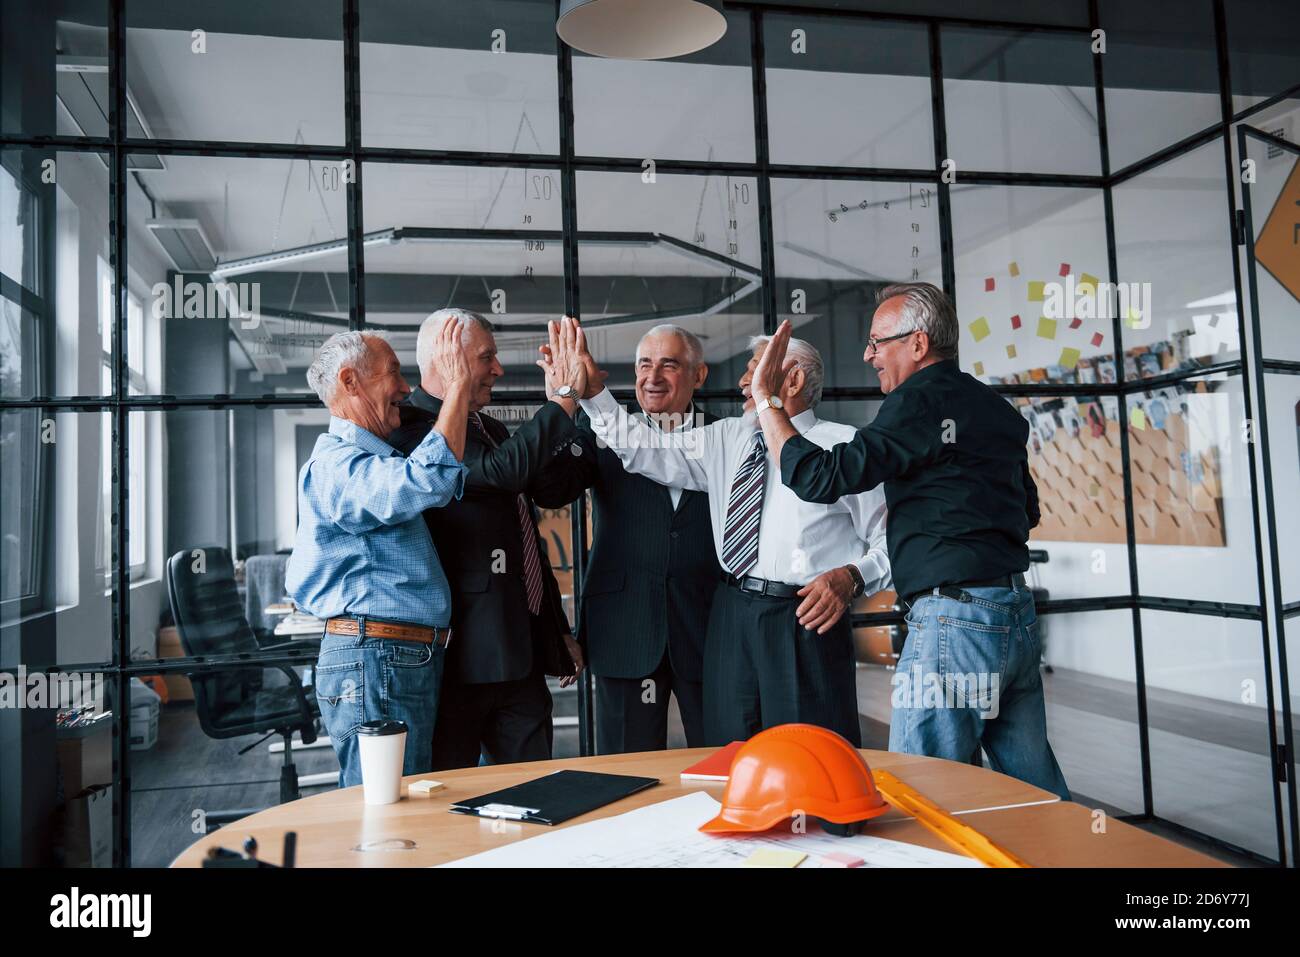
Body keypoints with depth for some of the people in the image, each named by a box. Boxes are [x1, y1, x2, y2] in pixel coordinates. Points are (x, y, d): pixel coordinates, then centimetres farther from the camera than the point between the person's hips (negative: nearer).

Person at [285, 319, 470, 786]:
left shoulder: (373, 459, 19)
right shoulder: (335, 463, -15)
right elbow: (430, 480, -31)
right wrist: (458, 385, -21)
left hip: (409, 659, 10)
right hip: (374, 661, -10)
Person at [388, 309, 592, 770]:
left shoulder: (490, 428, 16)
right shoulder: (414, 427, -13)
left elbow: (553, 490, 21)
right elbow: (503, 471, -26)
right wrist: (564, 400, -17)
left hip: (524, 648, 8)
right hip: (464, 657, -8)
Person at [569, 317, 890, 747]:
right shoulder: (726, 438, 13)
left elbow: (890, 540, -1)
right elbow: (645, 449, 5)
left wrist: (851, 577, -18)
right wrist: (592, 389, -3)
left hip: (806, 618, -5)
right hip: (732, 615, 5)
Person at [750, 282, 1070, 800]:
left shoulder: (921, 400, -11)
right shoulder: (995, 408, 15)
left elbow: (820, 476, -17)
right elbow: (1027, 510, 25)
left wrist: (764, 397, -9)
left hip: (955, 619, -9)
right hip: (1018, 613, 9)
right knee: (1036, 791, 17)